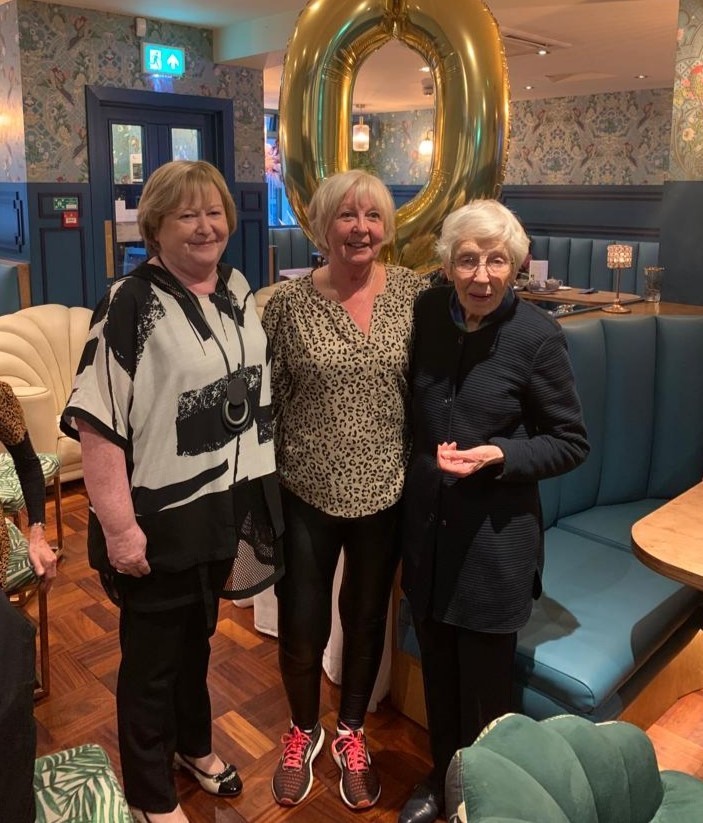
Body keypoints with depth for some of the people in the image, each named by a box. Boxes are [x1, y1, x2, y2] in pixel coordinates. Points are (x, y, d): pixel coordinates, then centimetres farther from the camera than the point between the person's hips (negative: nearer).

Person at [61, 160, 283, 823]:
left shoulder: (236, 291, 4)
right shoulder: (131, 305, -17)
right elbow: (97, 420, -20)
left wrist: (255, 494, 15)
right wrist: (119, 524, -22)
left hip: (222, 508, 6)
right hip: (160, 519, -6)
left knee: (198, 636, 25)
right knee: (151, 656, 12)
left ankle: (193, 745, 50)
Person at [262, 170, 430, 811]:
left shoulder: (415, 293, -4)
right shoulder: (289, 303, -8)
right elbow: (265, 400, -3)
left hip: (384, 491, 1)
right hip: (306, 492, -1)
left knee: (367, 619, 18)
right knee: (301, 625, 11)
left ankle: (351, 734, 44)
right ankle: (304, 731, 42)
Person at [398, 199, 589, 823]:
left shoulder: (538, 336, -15)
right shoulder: (427, 311, -4)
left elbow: (571, 442, -8)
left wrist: (500, 455, -22)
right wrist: (423, 457, -1)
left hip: (494, 535, -4)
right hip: (427, 523, 4)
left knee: (484, 682, 13)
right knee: (437, 669, 20)